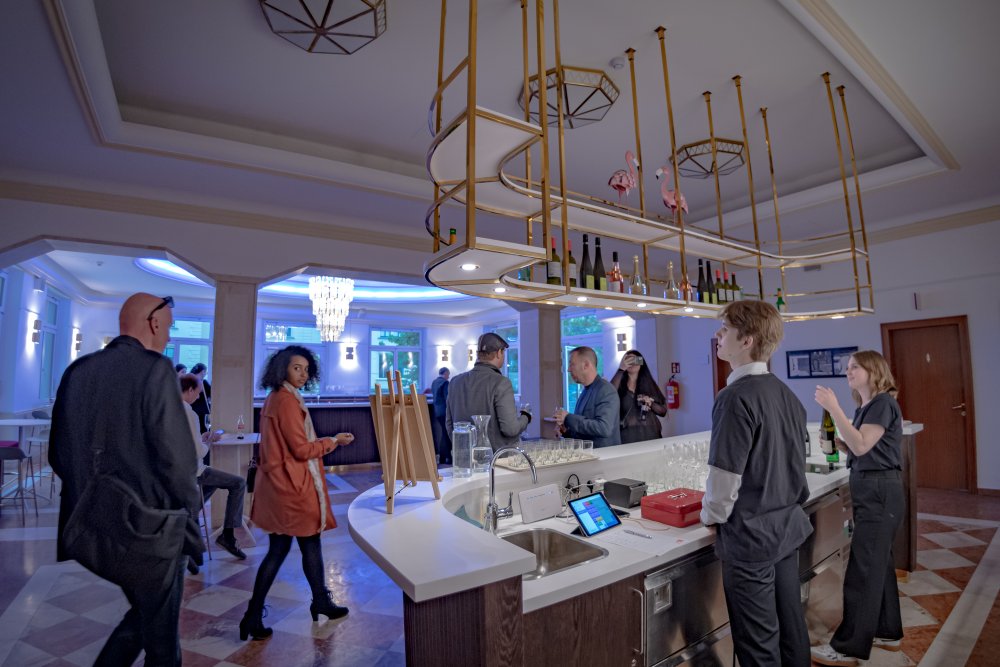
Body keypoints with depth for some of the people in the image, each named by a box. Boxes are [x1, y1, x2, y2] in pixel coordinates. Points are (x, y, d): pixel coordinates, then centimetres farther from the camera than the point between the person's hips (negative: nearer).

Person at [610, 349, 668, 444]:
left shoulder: (649, 384, 10)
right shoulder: (619, 384, 2)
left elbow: (663, 411, 10)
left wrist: (651, 403, -10)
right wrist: (621, 369, -23)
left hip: (650, 434, 3)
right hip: (628, 435, -2)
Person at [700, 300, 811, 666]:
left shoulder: (737, 397, -23)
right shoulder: (787, 394, 4)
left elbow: (726, 473, -22)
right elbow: (795, 460, 13)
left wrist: (711, 516, -5)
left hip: (751, 535, -8)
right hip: (789, 526, 8)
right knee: (791, 626, 22)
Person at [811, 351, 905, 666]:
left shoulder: (883, 403, -14)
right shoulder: (865, 407, 13)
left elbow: (862, 446, -25)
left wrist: (833, 408, -28)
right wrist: (836, 443, 0)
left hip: (880, 492, -10)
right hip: (870, 490, 10)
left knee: (863, 569, -3)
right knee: (879, 563, 19)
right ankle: (887, 632, 33)